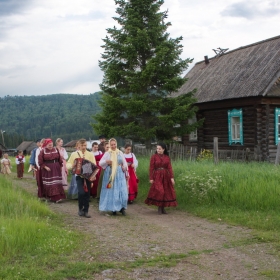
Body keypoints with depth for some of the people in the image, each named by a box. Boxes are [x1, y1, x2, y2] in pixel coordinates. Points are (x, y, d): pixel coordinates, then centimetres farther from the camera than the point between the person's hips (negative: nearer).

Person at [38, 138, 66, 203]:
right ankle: (50, 197, 6)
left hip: (56, 169, 2)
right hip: (47, 170, -2)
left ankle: (57, 197, -2)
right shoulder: (43, 151, -3)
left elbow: (60, 159, 11)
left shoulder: (56, 150, 6)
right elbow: (40, 161, -5)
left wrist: (60, 166, 6)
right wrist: (45, 167, -13)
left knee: (57, 183, -3)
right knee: (49, 184, -1)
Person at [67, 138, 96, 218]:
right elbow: (68, 164, 8)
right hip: (79, 176, -2)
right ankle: (80, 209, 5)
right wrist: (72, 166, -14)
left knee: (87, 193, 4)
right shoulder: (74, 154, 5)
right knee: (81, 192, -16)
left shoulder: (90, 154, 7)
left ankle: (85, 211, 14)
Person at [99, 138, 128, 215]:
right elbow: (100, 163, 0)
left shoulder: (120, 153, 10)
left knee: (122, 191, -5)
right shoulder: (107, 153, 4)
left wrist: (124, 167, -5)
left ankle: (122, 207, 6)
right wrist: (106, 161, -20)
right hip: (110, 174, -1)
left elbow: (125, 163, 16)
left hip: (119, 174, 1)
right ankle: (113, 209, 7)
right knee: (111, 191, -1)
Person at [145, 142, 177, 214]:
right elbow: (151, 168, -4)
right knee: (159, 191, -13)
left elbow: (169, 168, 1)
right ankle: (159, 207, 2)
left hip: (165, 176, 4)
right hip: (157, 177, -4)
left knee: (166, 192, 5)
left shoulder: (167, 157, 5)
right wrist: (151, 178, -9)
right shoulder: (154, 157, -3)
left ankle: (163, 208, 17)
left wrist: (172, 177, -7)